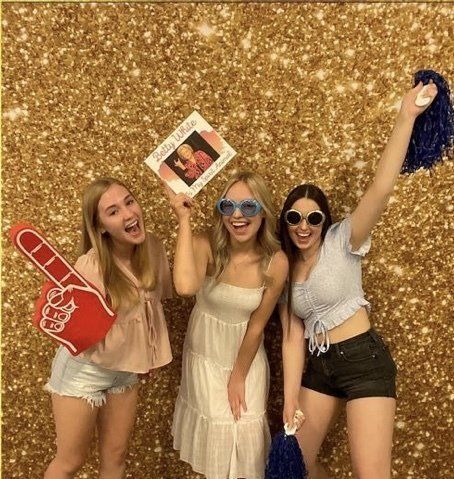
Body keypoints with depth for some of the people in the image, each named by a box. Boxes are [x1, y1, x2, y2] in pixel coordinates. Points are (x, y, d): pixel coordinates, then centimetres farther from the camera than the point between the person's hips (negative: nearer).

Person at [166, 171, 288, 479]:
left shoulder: (276, 263, -21)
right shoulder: (206, 245, -24)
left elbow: (256, 327, -13)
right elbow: (186, 287, -47)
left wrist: (239, 377, -5)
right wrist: (184, 220, -39)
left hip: (247, 357, 1)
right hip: (205, 354, 0)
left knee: (247, 432, 11)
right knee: (216, 428, 16)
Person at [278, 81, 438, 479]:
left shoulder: (341, 241, -8)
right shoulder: (282, 268, 4)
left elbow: (381, 190, -24)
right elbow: (293, 336, 0)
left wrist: (406, 118, -28)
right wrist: (290, 402, -4)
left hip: (364, 360, -5)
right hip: (318, 367, 6)